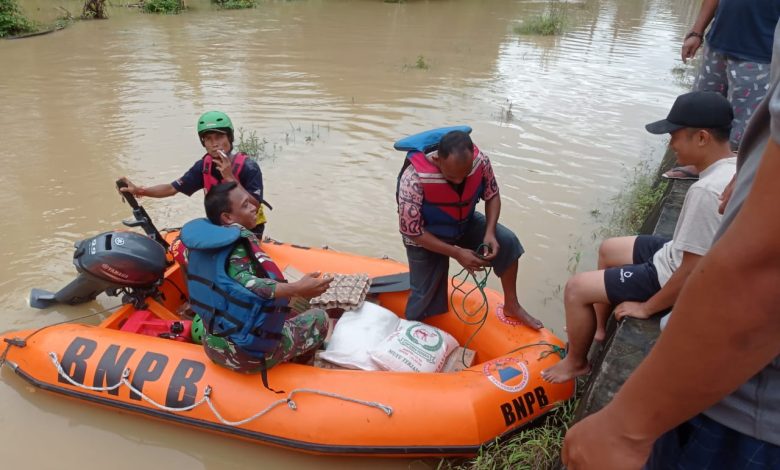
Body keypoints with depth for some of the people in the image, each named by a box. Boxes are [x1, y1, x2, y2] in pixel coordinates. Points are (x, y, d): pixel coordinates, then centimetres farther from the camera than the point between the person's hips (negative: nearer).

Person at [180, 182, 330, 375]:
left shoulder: (202, 236, 4)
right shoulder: (239, 241, -19)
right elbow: (249, 284, -37)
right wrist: (296, 289, -48)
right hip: (248, 354, -9)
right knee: (319, 317, 6)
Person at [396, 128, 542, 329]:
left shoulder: (480, 161, -26)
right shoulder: (414, 179, -39)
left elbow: (492, 195, -6)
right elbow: (411, 231, -30)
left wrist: (490, 232, -23)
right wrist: (456, 253, -30)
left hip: (465, 223, 4)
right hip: (426, 238, -4)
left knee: (507, 242, -13)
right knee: (426, 297, -1)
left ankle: (512, 306, 7)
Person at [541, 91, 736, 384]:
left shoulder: (705, 191, -34)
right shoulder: (737, 167, -5)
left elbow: (692, 272, -30)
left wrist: (646, 307, -17)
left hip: (674, 280, -10)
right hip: (678, 260, 10)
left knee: (576, 289, -6)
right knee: (608, 250, 24)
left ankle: (576, 362, 19)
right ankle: (599, 330, 37)